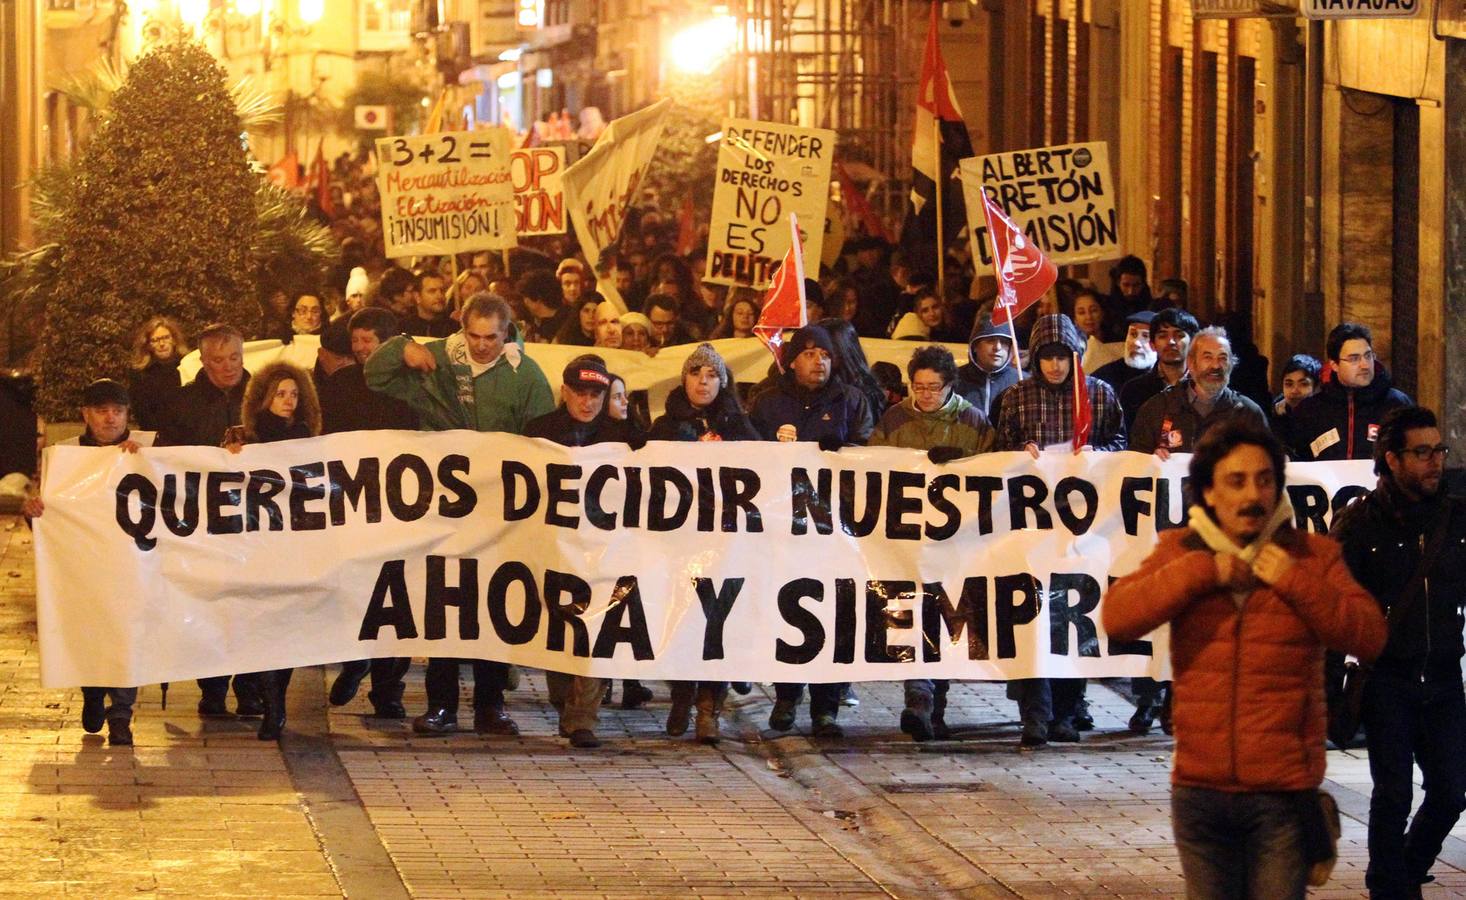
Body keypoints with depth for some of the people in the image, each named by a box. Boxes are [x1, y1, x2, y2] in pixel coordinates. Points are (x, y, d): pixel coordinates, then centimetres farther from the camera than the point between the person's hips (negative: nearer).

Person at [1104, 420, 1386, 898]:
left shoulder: (1313, 556, 2)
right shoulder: (1179, 552, 6)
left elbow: (1370, 637, -7)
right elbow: (1116, 618, -8)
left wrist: (1295, 582, -15)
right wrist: (1200, 572, -14)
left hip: (1284, 792, -2)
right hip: (1200, 790, 2)